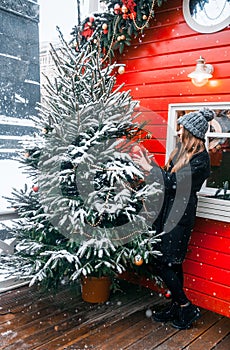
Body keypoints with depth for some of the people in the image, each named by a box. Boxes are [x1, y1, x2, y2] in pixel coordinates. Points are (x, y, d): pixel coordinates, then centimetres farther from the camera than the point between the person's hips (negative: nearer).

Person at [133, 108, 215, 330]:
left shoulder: (200, 160, -17)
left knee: (161, 263, -4)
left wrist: (150, 168, -15)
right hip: (169, 211, 9)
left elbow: (174, 183, -21)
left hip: (179, 215, -9)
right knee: (172, 263, 16)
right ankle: (176, 307, 31)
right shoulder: (184, 151, 11)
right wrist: (152, 165, 5)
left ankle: (187, 308, 13)